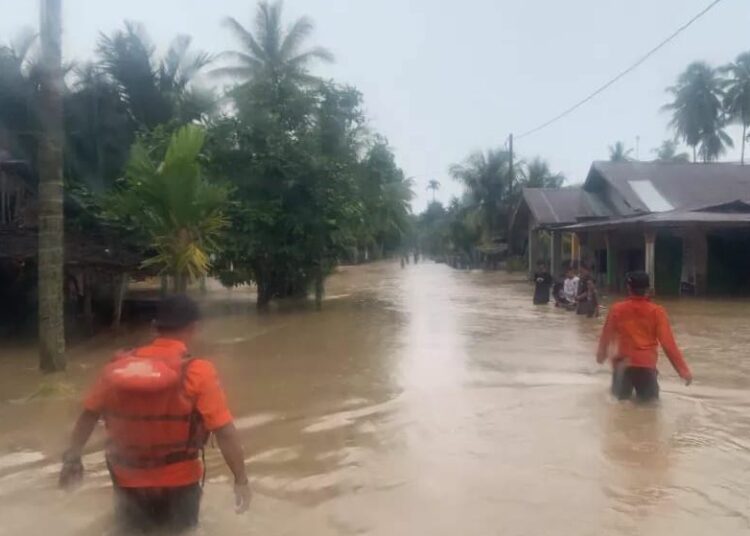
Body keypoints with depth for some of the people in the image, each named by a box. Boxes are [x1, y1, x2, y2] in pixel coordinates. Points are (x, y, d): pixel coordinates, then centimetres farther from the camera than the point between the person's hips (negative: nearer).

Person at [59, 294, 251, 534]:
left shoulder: (118, 366, -8)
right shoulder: (197, 372, -20)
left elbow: (88, 416, 2)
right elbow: (225, 432, -19)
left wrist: (72, 459, 16)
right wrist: (241, 479, -9)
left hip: (129, 481, 3)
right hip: (177, 482, -2)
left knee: (132, 527, 27)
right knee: (181, 526, 24)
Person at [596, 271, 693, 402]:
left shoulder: (617, 309, -3)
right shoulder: (657, 311, -5)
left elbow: (606, 336, 8)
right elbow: (668, 343, -9)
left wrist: (601, 354, 27)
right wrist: (684, 370, -6)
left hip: (624, 361, 1)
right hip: (647, 363, 0)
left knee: (620, 393, 23)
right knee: (648, 396, 21)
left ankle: (624, 388, -5)